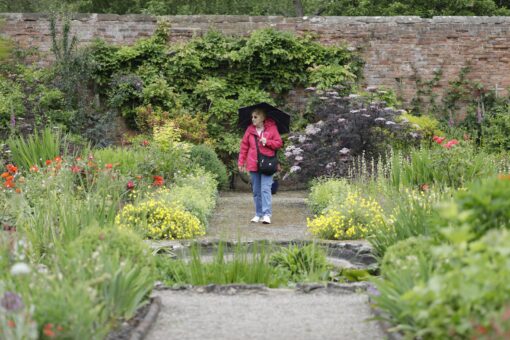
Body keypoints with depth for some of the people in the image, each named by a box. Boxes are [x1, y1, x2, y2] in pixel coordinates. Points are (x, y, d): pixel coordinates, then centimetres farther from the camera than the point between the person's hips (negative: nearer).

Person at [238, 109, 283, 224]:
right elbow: (244, 146, 11)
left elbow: (279, 143, 2)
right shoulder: (250, 129, 8)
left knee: (265, 189, -13)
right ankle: (258, 214, 17)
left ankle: (266, 214, -14)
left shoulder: (271, 128, 0)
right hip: (253, 165, 4)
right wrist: (241, 162, 7)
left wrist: (267, 142, -14)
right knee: (256, 191, 9)